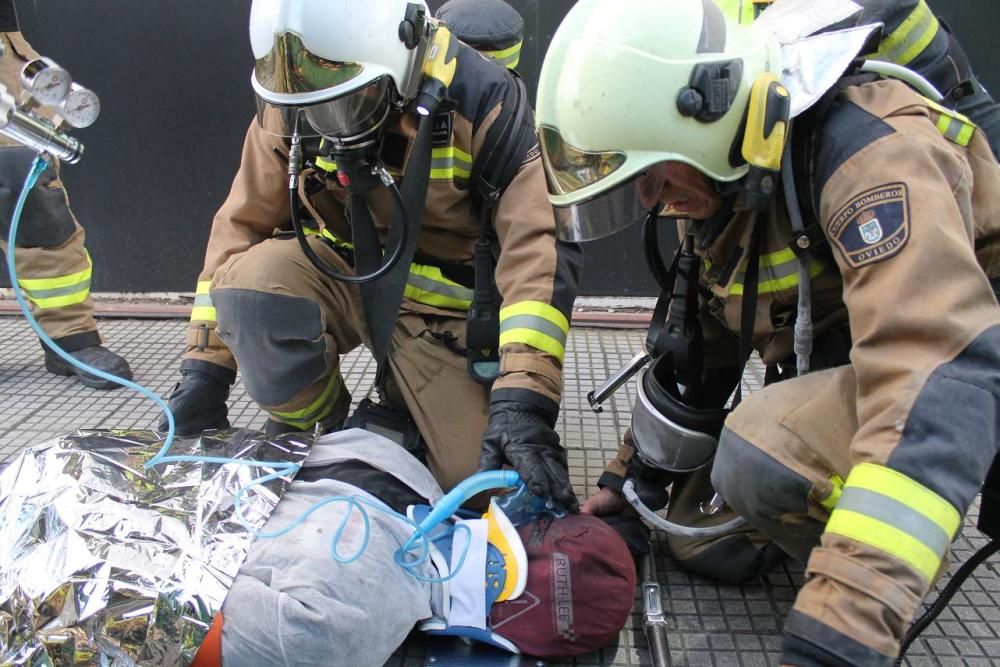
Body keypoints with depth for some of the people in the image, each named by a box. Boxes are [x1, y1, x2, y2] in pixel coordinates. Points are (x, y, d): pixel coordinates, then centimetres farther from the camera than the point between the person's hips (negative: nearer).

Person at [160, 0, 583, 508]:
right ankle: (312, 430, -2)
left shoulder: (475, 96, -23)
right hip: (344, 278, 2)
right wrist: (204, 369, -9)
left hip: (441, 307, -2)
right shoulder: (287, 110, -10)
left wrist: (523, 399, -37)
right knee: (251, 278, -30)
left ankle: (398, 405, 21)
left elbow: (541, 244, -28)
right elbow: (242, 226, -4)